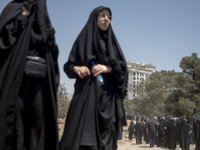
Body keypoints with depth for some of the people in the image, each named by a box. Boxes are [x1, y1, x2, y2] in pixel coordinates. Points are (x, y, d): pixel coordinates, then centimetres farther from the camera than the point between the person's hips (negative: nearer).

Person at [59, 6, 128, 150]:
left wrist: (108, 68, -11)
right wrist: (76, 68, -15)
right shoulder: (84, 38, 12)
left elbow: (123, 66, 8)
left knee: (104, 133, -4)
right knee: (82, 131, -13)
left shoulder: (112, 41, 18)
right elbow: (68, 65, 8)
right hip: (87, 92, -2)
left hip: (108, 94, 2)